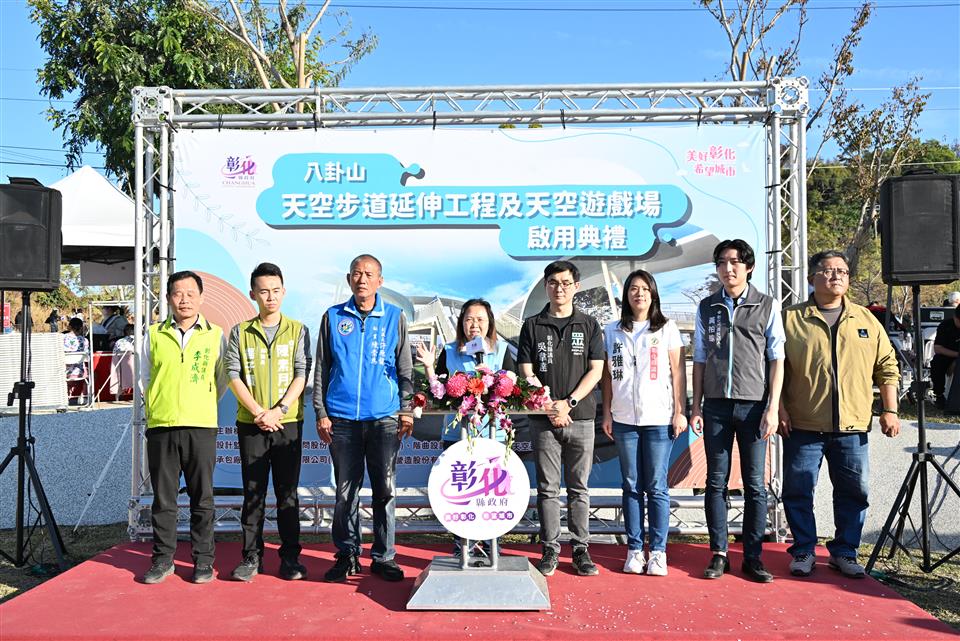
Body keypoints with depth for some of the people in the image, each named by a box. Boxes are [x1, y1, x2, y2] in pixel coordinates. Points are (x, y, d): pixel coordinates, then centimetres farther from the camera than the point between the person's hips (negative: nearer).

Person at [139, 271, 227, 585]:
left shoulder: (215, 335, 5)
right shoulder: (154, 335, 8)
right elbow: (145, 378, 17)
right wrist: (159, 406, 12)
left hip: (201, 427, -1)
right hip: (160, 427, 1)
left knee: (202, 498, 5)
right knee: (163, 498, 8)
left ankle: (203, 560, 14)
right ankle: (163, 559, 19)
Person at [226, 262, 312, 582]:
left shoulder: (298, 330, 5)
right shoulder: (240, 332, 7)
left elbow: (301, 374, -1)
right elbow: (234, 375, 1)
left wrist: (279, 410, -13)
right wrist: (258, 411, -10)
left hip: (288, 423, -1)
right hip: (251, 423, 1)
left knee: (288, 493, 4)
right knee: (253, 492, 6)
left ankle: (290, 556, 12)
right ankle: (252, 556, 14)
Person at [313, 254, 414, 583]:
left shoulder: (395, 317, 7)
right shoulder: (333, 317, 8)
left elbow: (405, 370, 9)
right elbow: (321, 370, 9)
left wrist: (407, 410, 0)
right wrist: (321, 413, 2)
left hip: (384, 419, 0)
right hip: (342, 419, 1)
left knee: (385, 490, 4)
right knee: (346, 491, 7)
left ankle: (384, 556, 15)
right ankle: (347, 555, 19)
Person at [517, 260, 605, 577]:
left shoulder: (589, 325, 7)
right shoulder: (532, 325, 7)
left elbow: (595, 371, 1)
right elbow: (527, 373, 2)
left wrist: (569, 402, -11)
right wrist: (549, 407, -9)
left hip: (581, 417, 0)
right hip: (544, 419, 0)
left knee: (579, 488, 6)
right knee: (547, 488, 4)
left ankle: (581, 549, 14)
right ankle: (550, 549, 13)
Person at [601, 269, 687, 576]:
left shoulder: (667, 329, 5)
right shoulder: (612, 331, 9)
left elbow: (678, 372, 3)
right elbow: (607, 375, 10)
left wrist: (680, 412, -2)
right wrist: (607, 413, 5)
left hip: (659, 418, -2)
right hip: (624, 419, 2)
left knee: (656, 487, 0)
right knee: (631, 486, 7)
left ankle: (658, 551, 8)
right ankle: (634, 550, 14)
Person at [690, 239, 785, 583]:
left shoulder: (768, 306, 4)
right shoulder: (707, 307, 10)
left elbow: (776, 360, 1)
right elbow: (700, 360, 11)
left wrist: (772, 408, -6)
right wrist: (696, 407, 6)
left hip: (754, 405, -2)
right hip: (716, 406, 2)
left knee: (755, 485, 3)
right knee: (716, 482, 5)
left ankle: (753, 557, 12)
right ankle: (719, 554, 13)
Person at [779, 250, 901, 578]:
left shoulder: (866, 320, 10)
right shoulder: (791, 319, 1)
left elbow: (887, 367, 12)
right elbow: (776, 369, 1)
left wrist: (890, 410, 5)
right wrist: (780, 409, -6)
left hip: (852, 427, 2)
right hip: (803, 427, -2)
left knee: (854, 492, 8)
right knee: (798, 492, 3)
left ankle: (844, 552, 23)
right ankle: (804, 551, 18)